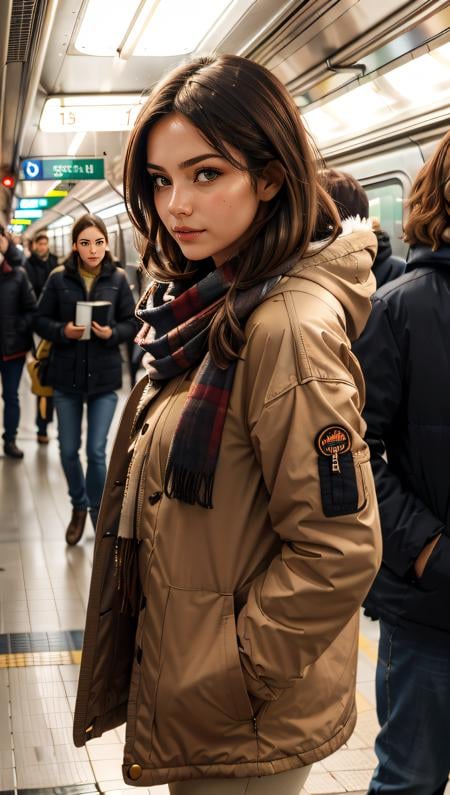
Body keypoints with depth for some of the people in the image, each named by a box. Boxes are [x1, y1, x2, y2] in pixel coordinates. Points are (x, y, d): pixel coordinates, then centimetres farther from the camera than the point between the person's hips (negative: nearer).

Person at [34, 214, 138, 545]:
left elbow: (132, 323, 0)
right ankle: (79, 505, 35)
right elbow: (41, 320, 0)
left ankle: (98, 510, 22)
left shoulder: (118, 279, -3)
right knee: (68, 450, 11)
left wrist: (112, 333, -19)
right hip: (67, 375, 1)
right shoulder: (59, 278, -4)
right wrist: (62, 331, -18)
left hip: (104, 376, -1)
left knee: (97, 451, 0)